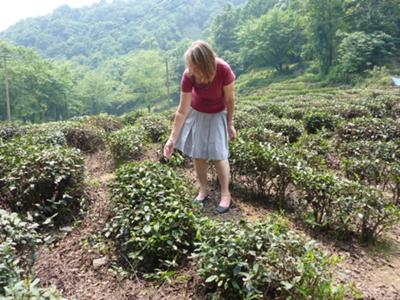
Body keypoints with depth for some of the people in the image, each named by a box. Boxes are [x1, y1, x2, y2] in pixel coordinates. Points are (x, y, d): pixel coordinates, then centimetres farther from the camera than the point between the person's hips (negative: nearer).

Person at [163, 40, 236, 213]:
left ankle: (226, 195, 13)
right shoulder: (188, 76, -29)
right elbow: (182, 111, -23)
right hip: (196, 114, 2)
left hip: (217, 115, -2)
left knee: (218, 154, -3)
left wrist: (230, 124, -7)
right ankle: (203, 190, 26)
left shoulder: (223, 70, -34)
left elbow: (229, 99, -16)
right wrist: (172, 139, -22)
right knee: (198, 153, 8)